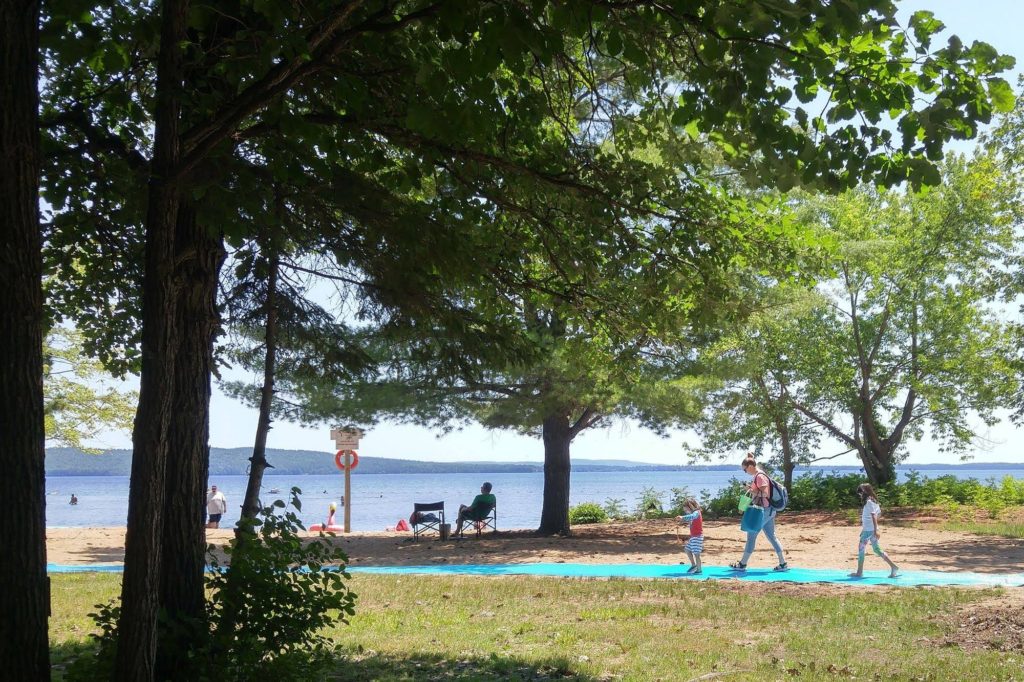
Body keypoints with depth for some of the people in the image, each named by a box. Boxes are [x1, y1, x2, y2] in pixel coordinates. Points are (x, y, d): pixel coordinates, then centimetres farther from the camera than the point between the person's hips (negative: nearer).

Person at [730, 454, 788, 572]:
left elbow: (765, 493, -23)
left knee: (751, 535, -2)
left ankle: (742, 564, 6)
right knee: (771, 536, 10)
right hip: (768, 510, 10)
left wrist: (752, 490, -29)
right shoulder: (759, 475, 14)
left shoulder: (760, 476, -16)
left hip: (763, 510, -10)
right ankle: (783, 564, 9)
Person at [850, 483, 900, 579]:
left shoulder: (869, 502, -16)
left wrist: (875, 531, -25)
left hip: (868, 530, -9)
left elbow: (874, 516, -22)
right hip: (871, 530, 9)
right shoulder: (874, 501, 12)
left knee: (861, 549, -1)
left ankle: (859, 573, 3)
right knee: (877, 549, 13)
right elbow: (879, 513, 19)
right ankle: (893, 567, 10)